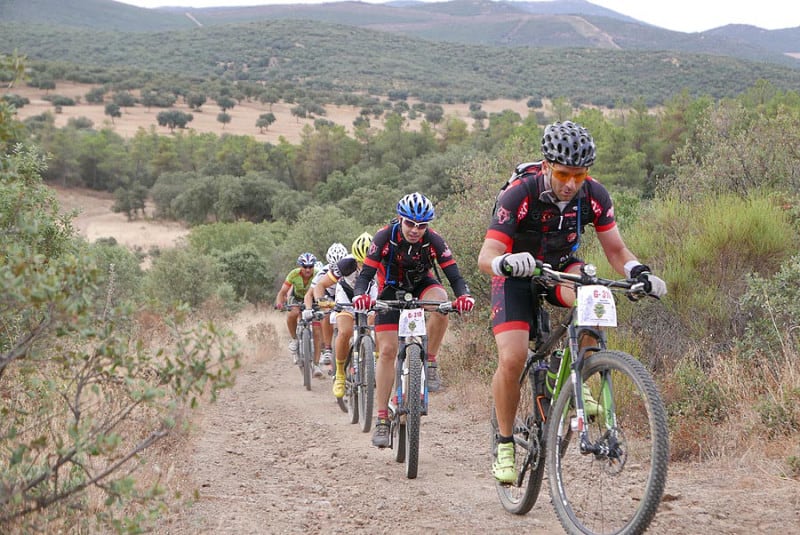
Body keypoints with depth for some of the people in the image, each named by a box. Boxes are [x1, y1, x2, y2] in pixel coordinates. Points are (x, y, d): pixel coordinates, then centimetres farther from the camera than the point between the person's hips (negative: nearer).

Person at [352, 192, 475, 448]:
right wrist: (360, 295, -51)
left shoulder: (434, 240, -25)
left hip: (422, 284, 1)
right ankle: (382, 419, -6)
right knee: (387, 351, -11)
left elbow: (454, 275, -28)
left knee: (441, 302, -35)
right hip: (391, 289, 0)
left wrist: (464, 296, -49)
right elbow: (365, 274, -29)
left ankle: (430, 363, -17)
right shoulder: (384, 237, -26)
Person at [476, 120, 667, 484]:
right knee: (512, 359, -20)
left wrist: (639, 272, -34)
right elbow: (486, 257, -33)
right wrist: (507, 262, -57)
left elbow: (616, 250, -12)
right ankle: (505, 444, 1)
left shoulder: (594, 195, -19)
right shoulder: (519, 194, -29)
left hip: (561, 268, 2)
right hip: (517, 275, -2)